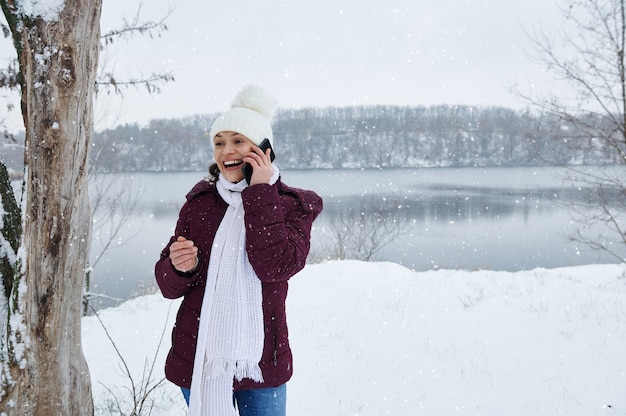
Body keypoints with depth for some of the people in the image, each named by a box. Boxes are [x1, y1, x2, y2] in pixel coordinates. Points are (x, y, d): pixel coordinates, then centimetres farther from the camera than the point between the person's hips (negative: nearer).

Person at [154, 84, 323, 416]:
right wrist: (180, 268, -20)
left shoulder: (293, 205, -3)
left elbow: (273, 267, -21)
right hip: (198, 362, 2)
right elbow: (169, 286, 3)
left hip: (262, 364, -1)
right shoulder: (199, 202, 2)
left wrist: (260, 192, -17)